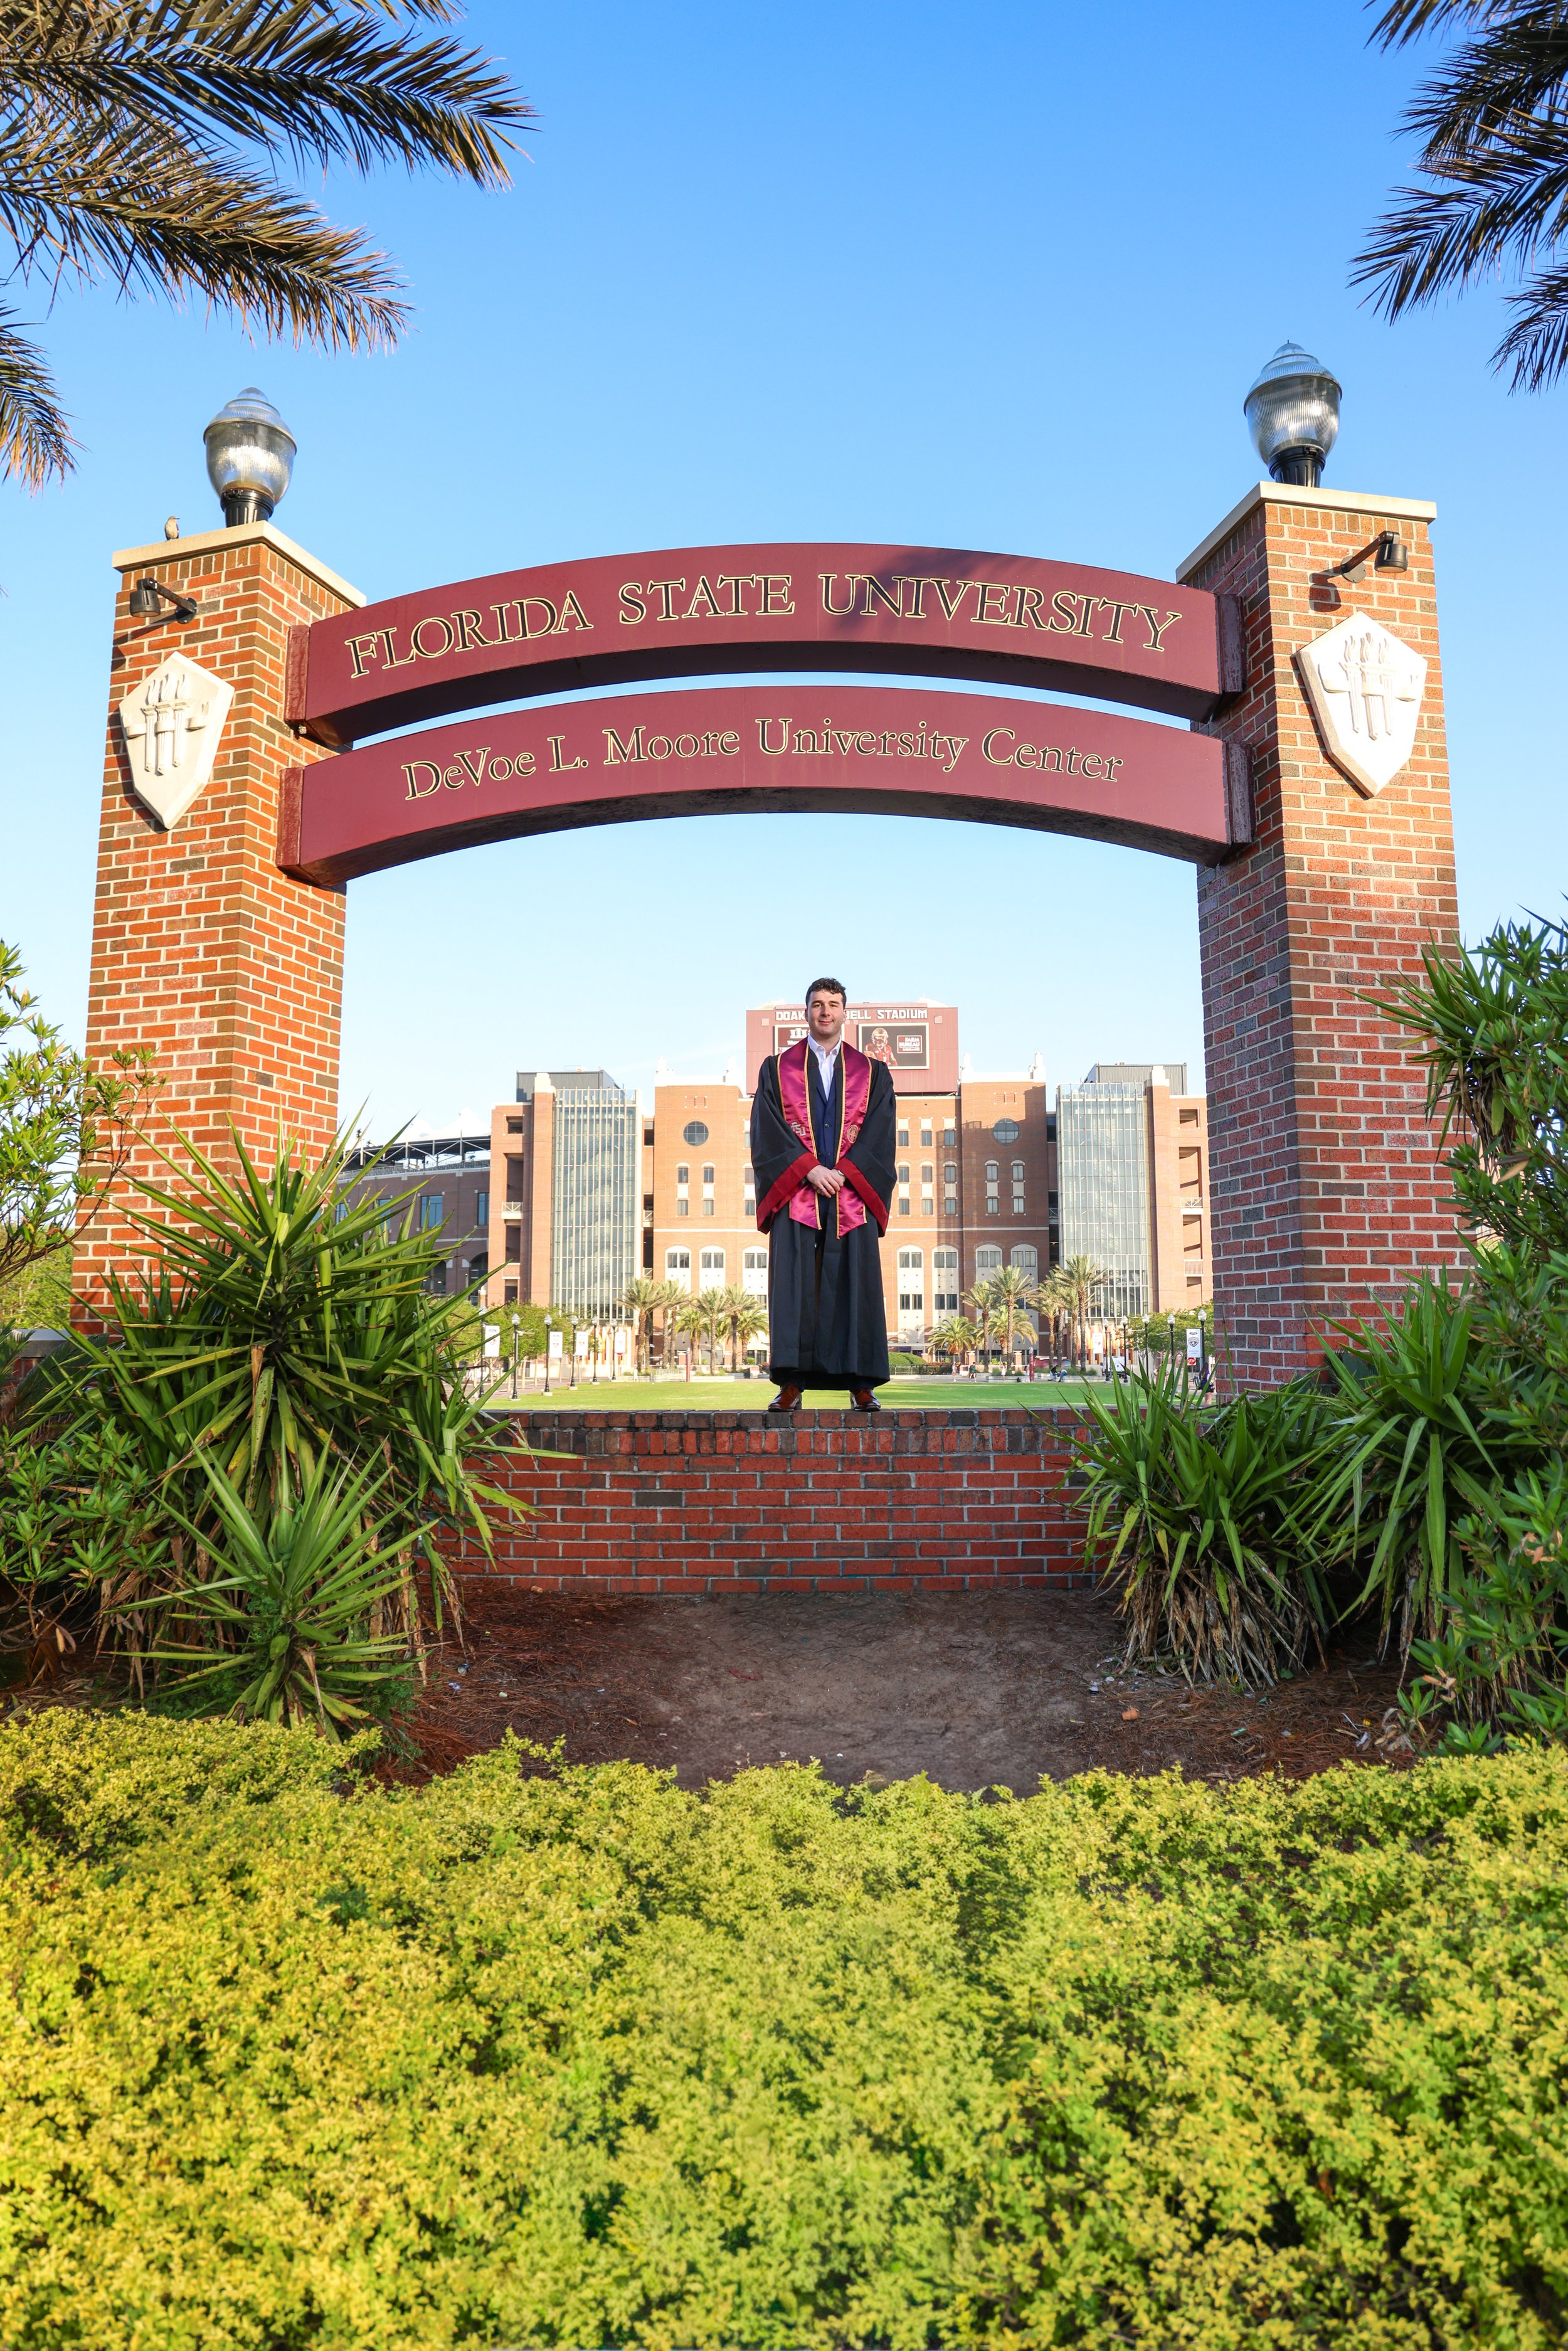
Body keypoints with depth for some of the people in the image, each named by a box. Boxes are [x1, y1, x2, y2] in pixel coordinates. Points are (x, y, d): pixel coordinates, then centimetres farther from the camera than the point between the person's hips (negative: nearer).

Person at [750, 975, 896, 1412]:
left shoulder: (871, 1072, 14)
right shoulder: (777, 1069, 12)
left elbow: (878, 1134, 3)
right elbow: (769, 1132, 1)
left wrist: (843, 1172, -11)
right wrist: (809, 1169, -12)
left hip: (853, 1193, 1)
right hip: (795, 1195, -1)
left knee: (856, 1285, -2)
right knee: (793, 1286, -6)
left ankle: (861, 1384, 2)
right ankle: (791, 1384, -4)